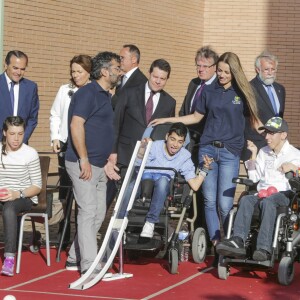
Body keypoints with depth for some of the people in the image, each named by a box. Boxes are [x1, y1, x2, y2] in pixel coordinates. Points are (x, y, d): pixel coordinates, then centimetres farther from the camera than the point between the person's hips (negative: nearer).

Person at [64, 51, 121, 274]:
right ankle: (89, 265, -11)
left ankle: (75, 258, 19)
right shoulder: (88, 93, -12)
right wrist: (84, 160, -23)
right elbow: (76, 125, -21)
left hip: (98, 165, 10)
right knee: (88, 212, -11)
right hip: (83, 164, -10)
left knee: (99, 213, 11)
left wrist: (106, 161, 21)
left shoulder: (105, 96, 17)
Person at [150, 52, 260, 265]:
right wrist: (168, 120, 13)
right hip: (207, 149, 3)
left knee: (225, 204, -9)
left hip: (230, 152, -3)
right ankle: (216, 246, 7)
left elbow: (254, 120, 9)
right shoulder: (209, 92, 10)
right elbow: (196, 117, 18)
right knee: (210, 201, 1)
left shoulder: (242, 93, 4)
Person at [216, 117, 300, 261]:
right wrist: (254, 154, 14)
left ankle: (264, 248, -54)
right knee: (246, 200, -31)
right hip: (263, 192, 4)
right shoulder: (263, 152, 26)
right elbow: (254, 178, 20)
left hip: (284, 194, -4)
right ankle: (238, 241, -53)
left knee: (267, 201, -39)